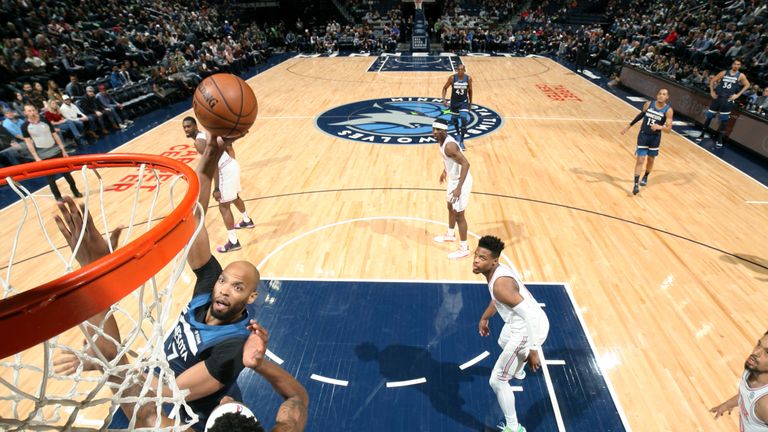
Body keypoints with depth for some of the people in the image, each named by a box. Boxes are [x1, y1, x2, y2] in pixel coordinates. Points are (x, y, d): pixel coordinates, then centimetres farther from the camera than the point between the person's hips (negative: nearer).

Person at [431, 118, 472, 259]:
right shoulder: (442, 141, 0)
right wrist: (445, 171, 32)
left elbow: (465, 164, -34)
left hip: (461, 182, -10)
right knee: (451, 208, 25)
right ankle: (450, 235, 48)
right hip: (453, 179, 10)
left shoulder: (449, 145, -29)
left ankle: (464, 248, 13)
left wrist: (459, 188, -38)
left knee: (459, 214, 0)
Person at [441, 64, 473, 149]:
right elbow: (445, 88, -3)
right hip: (454, 102, 1)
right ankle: (458, 133, 47)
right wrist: (444, 99, -16)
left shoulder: (468, 78, -12)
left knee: (464, 120, -16)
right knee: (455, 119, 17)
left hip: (464, 102, -1)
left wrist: (470, 102, 10)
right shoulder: (452, 78, -15)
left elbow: (470, 90, 3)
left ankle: (461, 141, -6)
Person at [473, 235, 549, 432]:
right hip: (533, 321, 10)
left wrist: (533, 350, -27)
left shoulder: (500, 284, -32)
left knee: (497, 381, 0)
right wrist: (485, 317, 25)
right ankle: (518, 371, 73)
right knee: (504, 342, 41)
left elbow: (530, 316, -32)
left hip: (528, 330, -10)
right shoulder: (498, 270, -2)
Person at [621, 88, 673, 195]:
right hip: (643, 135, 0)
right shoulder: (648, 104, -6)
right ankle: (636, 184, -9)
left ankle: (645, 177, 42)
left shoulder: (668, 110, -11)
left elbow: (668, 129, -15)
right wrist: (629, 126, 18)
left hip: (655, 137, 0)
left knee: (651, 160, 17)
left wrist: (659, 127, -36)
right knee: (640, 160, -8)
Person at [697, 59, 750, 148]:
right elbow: (712, 80, 7)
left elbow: (747, 85, 9)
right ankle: (702, 134, 15)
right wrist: (712, 91, -2)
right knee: (709, 116, 3)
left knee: (724, 120, 1)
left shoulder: (741, 76, -1)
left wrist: (737, 95, -1)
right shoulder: (724, 72, 0)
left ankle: (719, 138, 11)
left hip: (728, 100, -1)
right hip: (717, 97, 1)